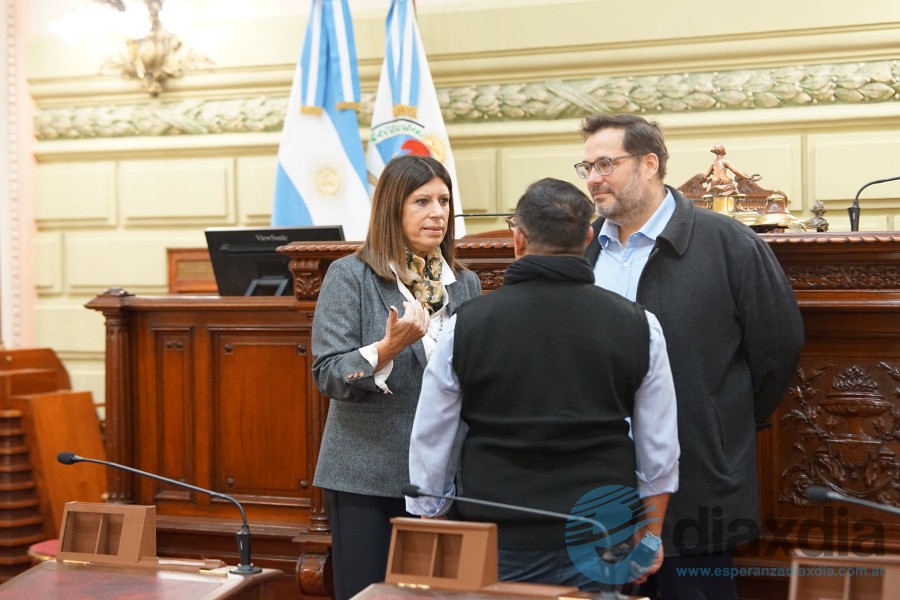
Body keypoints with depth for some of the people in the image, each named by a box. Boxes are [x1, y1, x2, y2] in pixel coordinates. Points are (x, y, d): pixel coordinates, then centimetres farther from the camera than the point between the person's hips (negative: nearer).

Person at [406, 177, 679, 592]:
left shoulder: (466, 325, -6)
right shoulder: (638, 326, -3)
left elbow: (430, 444, 1)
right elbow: (659, 452, 3)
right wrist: (648, 537, 16)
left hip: (499, 543, -1)